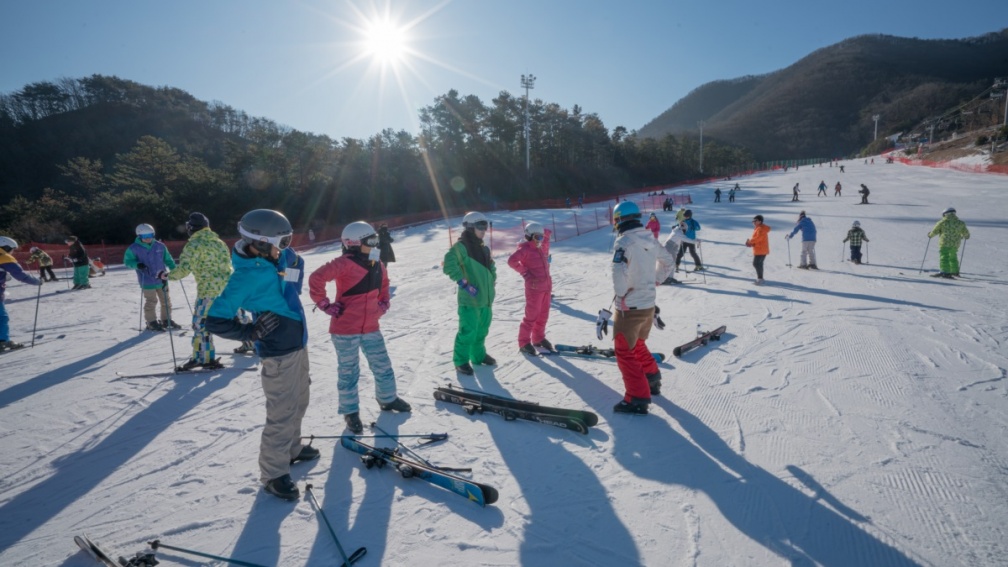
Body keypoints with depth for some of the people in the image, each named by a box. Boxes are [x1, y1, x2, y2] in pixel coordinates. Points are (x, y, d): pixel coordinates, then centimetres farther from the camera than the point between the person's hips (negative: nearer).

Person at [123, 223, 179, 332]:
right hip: (148, 281, -4)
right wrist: (137, 264, -19)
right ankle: (152, 323, 12)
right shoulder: (133, 248, -7)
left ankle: (166, 321, 26)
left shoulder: (160, 246, 3)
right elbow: (127, 261, 0)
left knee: (166, 301, 12)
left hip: (162, 279, 5)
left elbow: (167, 259, 12)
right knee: (151, 302, -1)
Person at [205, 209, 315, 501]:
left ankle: (292, 449, 43)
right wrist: (252, 332, -20)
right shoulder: (245, 277, -22)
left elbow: (296, 263, 24)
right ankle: (273, 473, 17)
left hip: (298, 344, 9)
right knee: (282, 414, -1)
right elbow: (215, 321, -20)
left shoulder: (280, 258, -1)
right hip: (278, 354, -9)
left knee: (299, 403, 23)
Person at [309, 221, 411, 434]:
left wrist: (383, 303, 12)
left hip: (370, 327, 7)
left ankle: (388, 399, 37)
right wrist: (326, 305, -17)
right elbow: (316, 278, -23)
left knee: (382, 366, 16)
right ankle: (350, 411, 24)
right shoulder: (345, 264, -20)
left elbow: (383, 284, 24)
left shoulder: (377, 265, 4)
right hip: (345, 329, -6)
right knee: (349, 373, 8)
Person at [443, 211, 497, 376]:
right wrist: (463, 283, -23)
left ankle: (478, 355, 36)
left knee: (482, 330, 18)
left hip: (486, 298, 8)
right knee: (468, 331, -4)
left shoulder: (483, 248, 13)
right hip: (469, 300, -8)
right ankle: (461, 361, 12)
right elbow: (449, 265, -24)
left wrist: (492, 279, 13)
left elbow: (490, 266, 27)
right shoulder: (461, 247, -13)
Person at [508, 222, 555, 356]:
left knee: (543, 314, 15)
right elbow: (512, 260, -23)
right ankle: (524, 342, 7)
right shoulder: (525, 249, -10)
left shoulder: (543, 247, 13)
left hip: (547, 285, 8)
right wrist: (525, 273, -16)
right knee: (532, 315, -3)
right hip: (534, 287, -8)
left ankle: (538, 338, 30)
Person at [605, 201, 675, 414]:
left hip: (629, 307, -8)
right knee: (638, 345, 27)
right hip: (649, 304, 8)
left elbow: (619, 271, -32)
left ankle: (637, 399, 4)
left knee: (624, 352, 2)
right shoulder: (650, 240, 6)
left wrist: (621, 293, -14)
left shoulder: (625, 241, -19)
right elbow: (668, 261, 21)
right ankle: (652, 381, 38)